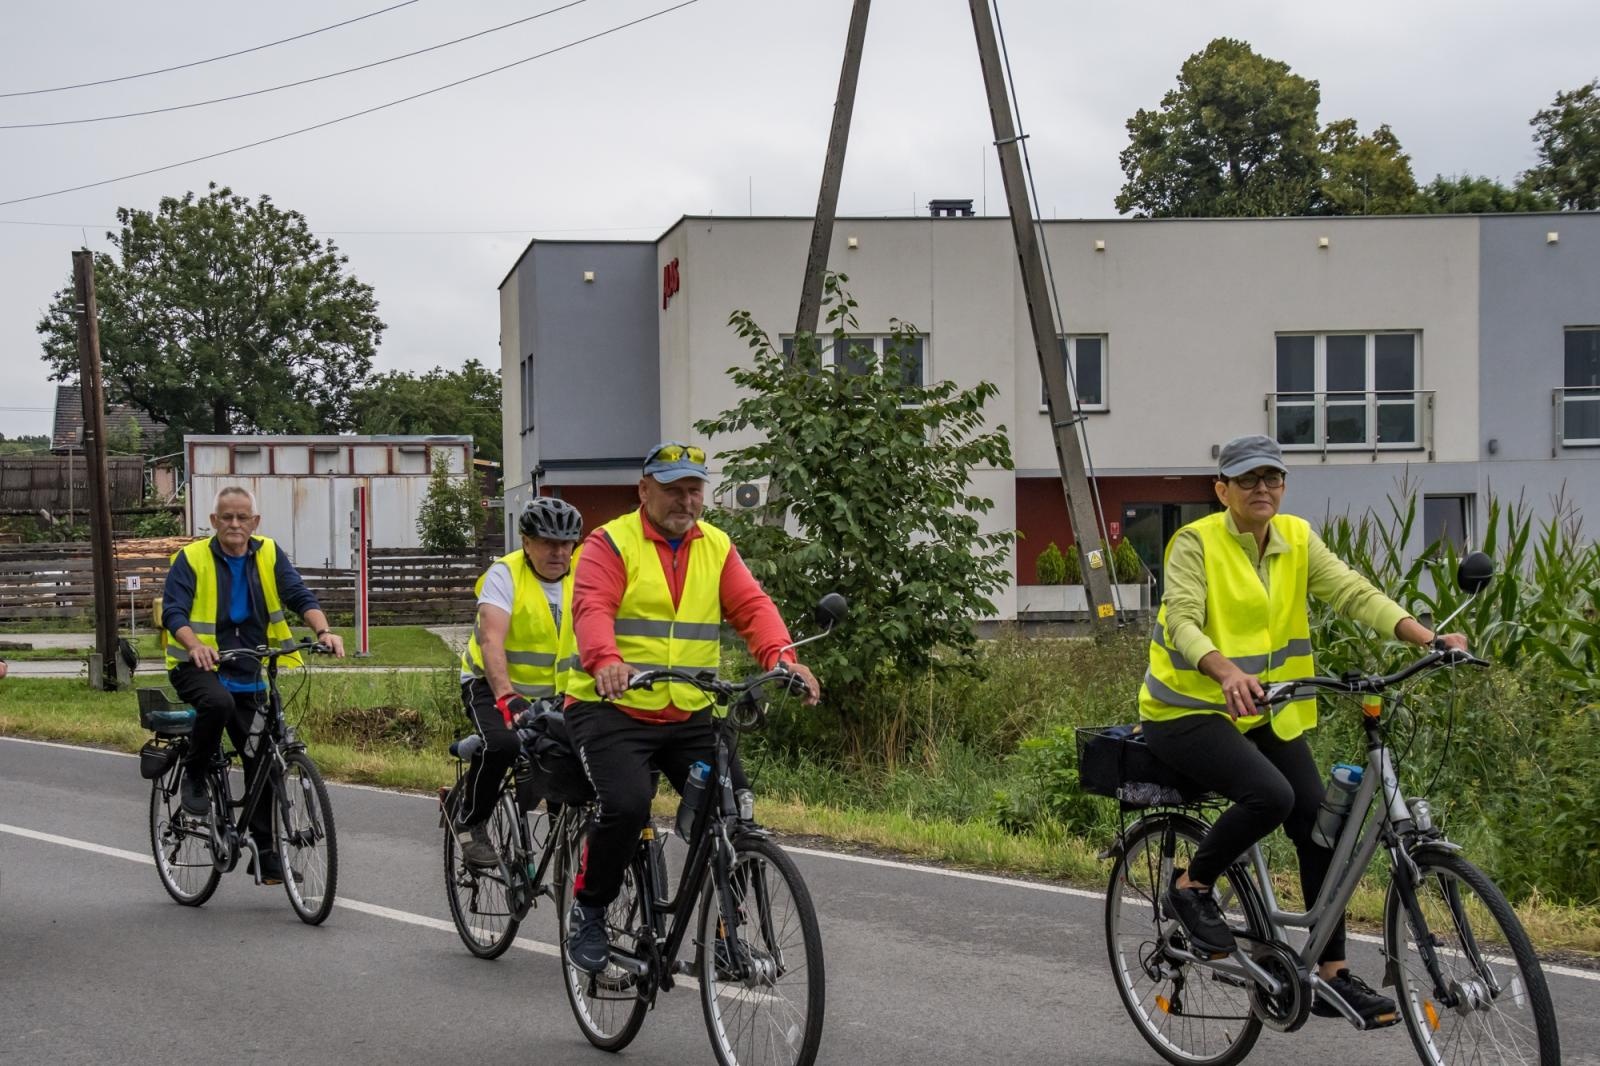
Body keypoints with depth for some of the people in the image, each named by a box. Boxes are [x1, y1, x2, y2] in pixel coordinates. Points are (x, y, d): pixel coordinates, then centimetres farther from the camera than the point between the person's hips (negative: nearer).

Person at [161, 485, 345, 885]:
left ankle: (265, 854, 12)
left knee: (263, 761, 1)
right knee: (218, 702, -37)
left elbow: (300, 596, -6)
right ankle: (194, 778, -12)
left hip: (248, 674, 4)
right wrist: (194, 645, -35)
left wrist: (323, 631, -26)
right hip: (198, 667, -4)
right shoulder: (192, 559, -5)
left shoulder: (270, 555, 4)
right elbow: (173, 612, -15)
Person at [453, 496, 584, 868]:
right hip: (492, 685, -4)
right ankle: (471, 824, -7)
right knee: (502, 743, -32)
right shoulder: (506, 574, -17)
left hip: (555, 693, 4)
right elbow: (491, 639, -30)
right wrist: (506, 697, -44)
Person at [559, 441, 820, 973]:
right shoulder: (611, 544, -3)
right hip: (613, 710, -5)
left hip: (689, 716, 5)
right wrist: (607, 661, -40)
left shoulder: (716, 547, 11)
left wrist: (781, 657, -22)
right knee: (627, 805, -26)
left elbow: (751, 605, -1)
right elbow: (592, 608, -18)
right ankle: (587, 910, -1)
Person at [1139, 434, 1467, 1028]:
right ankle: (1191, 888, -5)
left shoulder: (1297, 539, 3)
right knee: (1270, 794, -30)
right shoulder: (1196, 543, -12)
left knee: (1320, 823, -5)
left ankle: (1332, 974, 5)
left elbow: (1354, 593, -9)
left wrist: (1426, 637, -25)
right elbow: (1182, 622, -26)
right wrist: (1227, 672, -46)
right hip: (1190, 711, -6)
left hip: (1268, 711, 6)